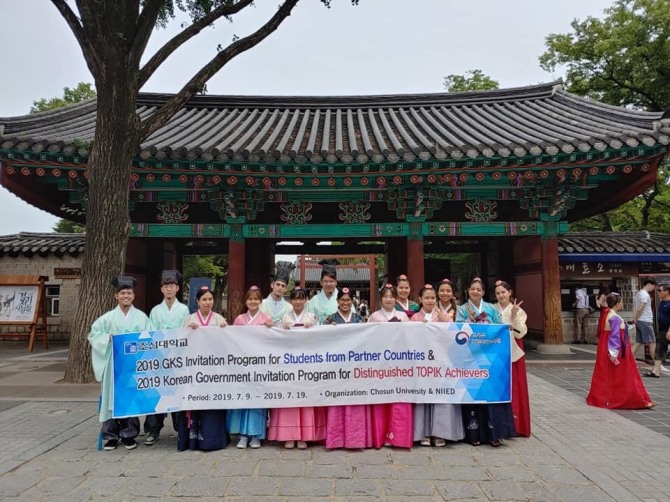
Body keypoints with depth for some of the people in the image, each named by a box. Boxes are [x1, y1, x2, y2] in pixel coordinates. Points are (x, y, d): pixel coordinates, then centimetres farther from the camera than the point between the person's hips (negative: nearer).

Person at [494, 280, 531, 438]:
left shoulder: (518, 311, 0)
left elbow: (520, 333, -11)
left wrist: (514, 316, -20)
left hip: (513, 353, -1)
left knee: (515, 388, 2)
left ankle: (515, 425, 12)